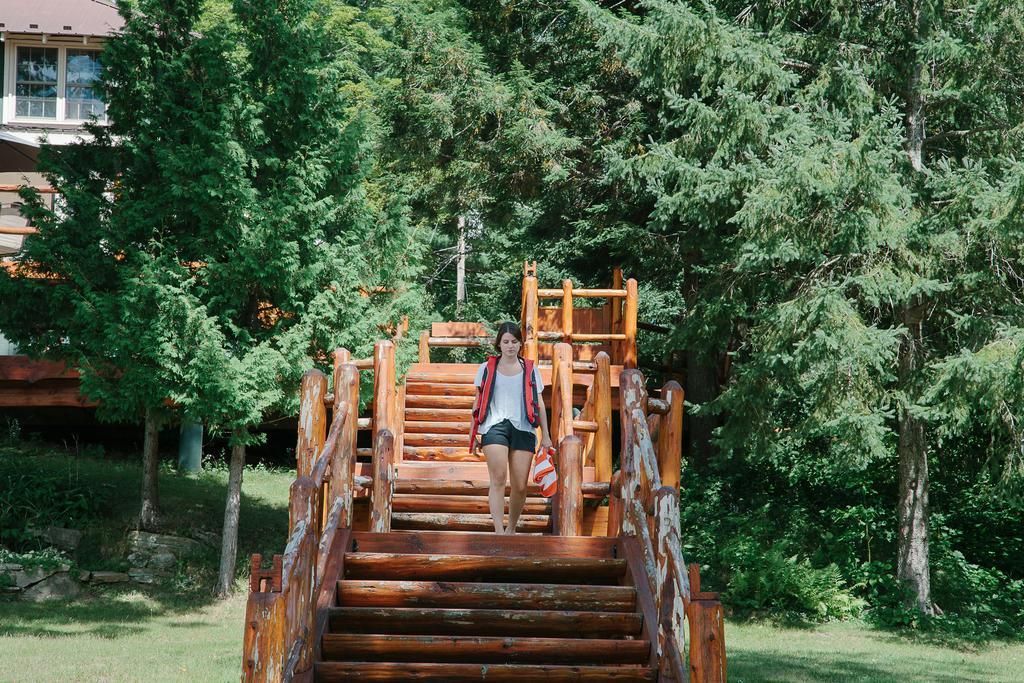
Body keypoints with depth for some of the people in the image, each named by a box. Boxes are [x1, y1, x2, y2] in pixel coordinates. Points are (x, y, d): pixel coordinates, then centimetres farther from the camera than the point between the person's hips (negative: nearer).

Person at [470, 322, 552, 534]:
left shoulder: (530, 369, 15)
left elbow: (539, 404, 15)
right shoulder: (487, 368, 13)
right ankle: (499, 531, -22)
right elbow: (478, 403, 16)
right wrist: (472, 433, 12)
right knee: (498, 479, -17)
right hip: (495, 426, -1)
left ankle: (512, 529, 17)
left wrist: (545, 435, 11)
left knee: (520, 486, -2)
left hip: (523, 429, 1)